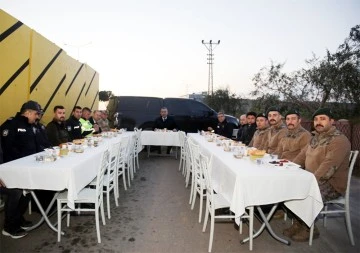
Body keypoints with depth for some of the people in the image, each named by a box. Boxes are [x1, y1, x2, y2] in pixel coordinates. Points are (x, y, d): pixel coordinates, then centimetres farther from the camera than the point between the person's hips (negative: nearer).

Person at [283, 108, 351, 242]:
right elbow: (302, 156, 14)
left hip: (332, 185, -8)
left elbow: (328, 168, -28)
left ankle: (310, 229, 1)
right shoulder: (315, 138, 11)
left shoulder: (339, 141, -17)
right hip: (312, 180, 8)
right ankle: (298, 223, 10)